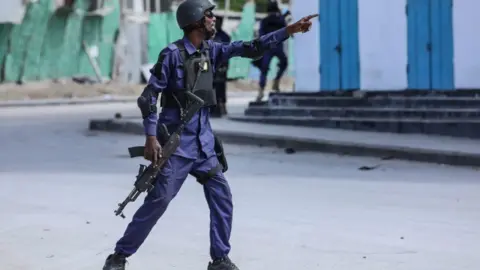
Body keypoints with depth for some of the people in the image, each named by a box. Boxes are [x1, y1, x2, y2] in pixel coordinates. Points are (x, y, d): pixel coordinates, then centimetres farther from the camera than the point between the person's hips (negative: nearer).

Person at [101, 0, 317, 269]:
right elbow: (149, 96, -11)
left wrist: (289, 30, -1)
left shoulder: (211, 50, 8)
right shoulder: (172, 54, -11)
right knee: (159, 201, -8)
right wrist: (151, 137, -17)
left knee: (222, 198, 4)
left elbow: (251, 48, 6)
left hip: (203, 142, 7)